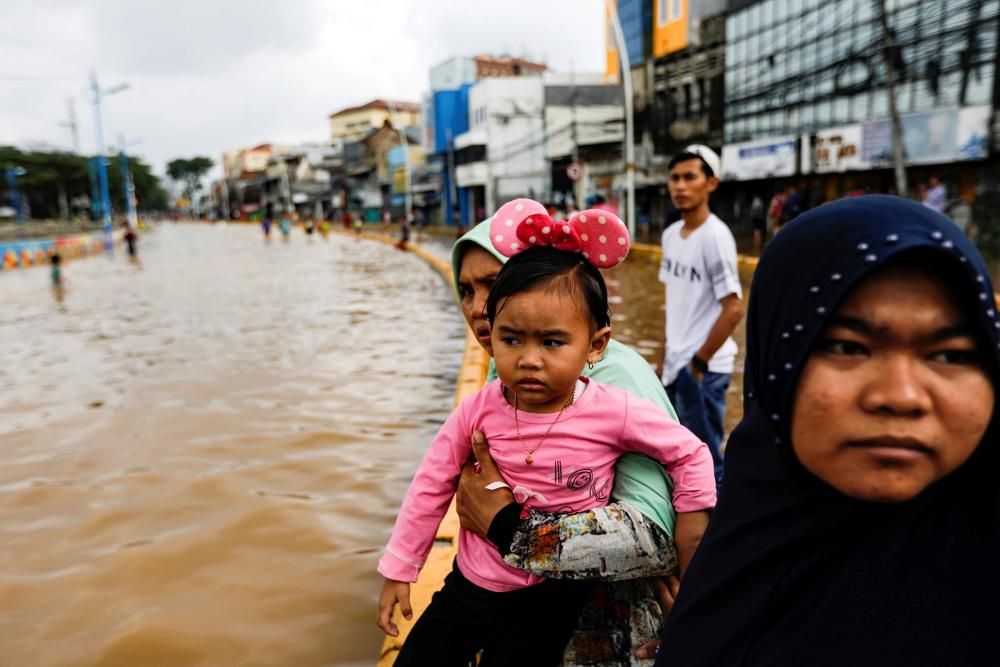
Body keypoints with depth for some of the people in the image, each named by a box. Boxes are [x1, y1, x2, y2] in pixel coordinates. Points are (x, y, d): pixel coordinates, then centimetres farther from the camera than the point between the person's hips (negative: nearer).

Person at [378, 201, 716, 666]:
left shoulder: (613, 412, -22)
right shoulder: (479, 411, -15)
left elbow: (689, 453, -5)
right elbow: (430, 488, -3)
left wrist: (692, 524, -2)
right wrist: (398, 570, 3)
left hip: (545, 603, -2)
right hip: (467, 586, 3)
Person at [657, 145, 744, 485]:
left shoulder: (715, 236, -16)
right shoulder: (670, 234, 8)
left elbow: (733, 309, -20)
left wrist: (699, 362, -16)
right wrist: (665, 357, 15)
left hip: (704, 369, -8)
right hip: (676, 365, 8)